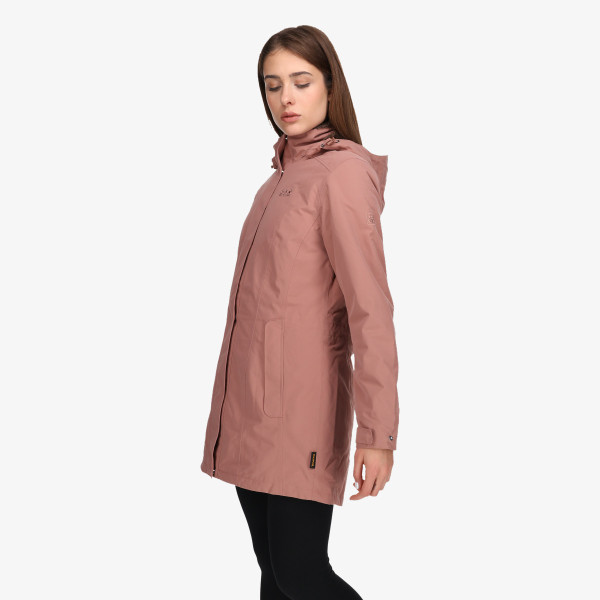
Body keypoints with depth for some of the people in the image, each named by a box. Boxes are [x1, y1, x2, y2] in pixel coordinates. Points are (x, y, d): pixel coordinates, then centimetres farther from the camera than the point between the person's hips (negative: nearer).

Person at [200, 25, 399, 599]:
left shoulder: (343, 171, -11)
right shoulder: (282, 175, 15)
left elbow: (370, 308, -17)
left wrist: (378, 433, -20)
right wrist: (237, 397, 17)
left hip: (300, 405, -8)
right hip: (247, 403, 8)